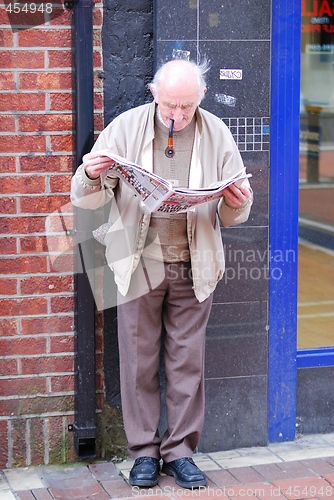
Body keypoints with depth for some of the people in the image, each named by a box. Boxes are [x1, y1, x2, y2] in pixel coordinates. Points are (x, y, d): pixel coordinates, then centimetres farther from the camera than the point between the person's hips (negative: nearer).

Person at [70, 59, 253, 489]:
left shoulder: (216, 134, 4)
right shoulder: (126, 128, 0)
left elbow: (234, 215, 6)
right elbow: (87, 198, 0)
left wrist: (237, 205, -18)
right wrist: (91, 176, -23)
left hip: (194, 268, 1)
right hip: (140, 263, -1)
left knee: (188, 361, 6)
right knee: (139, 361, 4)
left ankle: (180, 451, 18)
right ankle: (144, 452, 17)